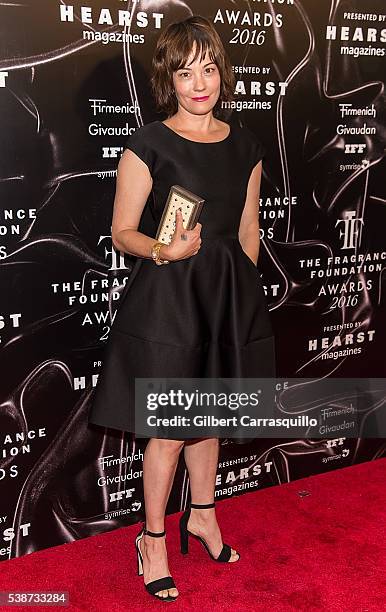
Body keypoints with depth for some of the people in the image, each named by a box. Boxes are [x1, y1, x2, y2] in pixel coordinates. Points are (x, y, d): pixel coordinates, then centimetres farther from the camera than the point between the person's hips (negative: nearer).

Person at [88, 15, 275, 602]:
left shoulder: (245, 145, 7)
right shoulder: (149, 144, -8)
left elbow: (248, 231, 13)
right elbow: (122, 233, -7)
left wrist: (243, 290, 11)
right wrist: (167, 250, -24)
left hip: (229, 295, 5)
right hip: (166, 297, -5)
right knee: (168, 432, 5)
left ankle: (202, 515, 40)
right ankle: (153, 539, 26)